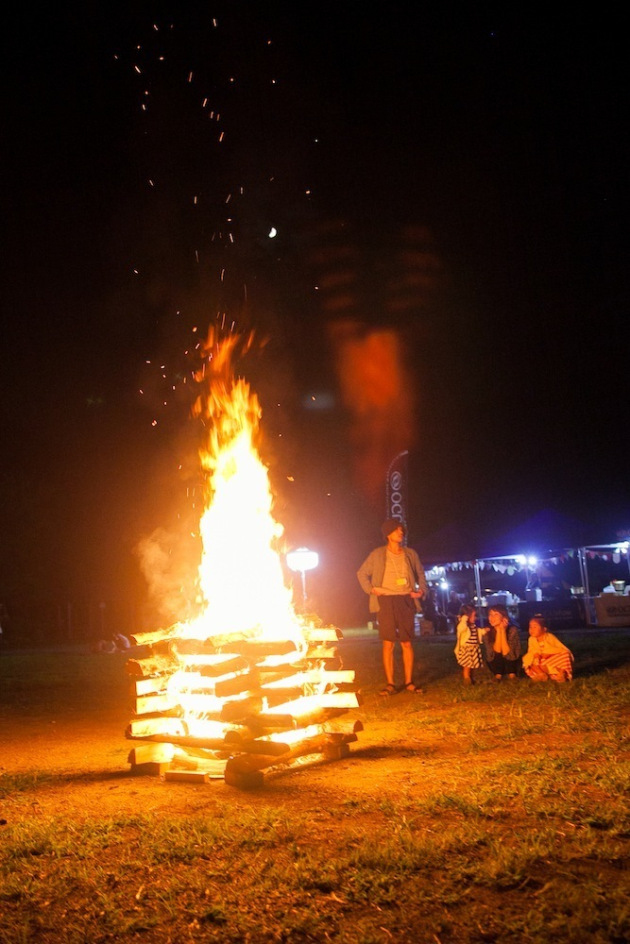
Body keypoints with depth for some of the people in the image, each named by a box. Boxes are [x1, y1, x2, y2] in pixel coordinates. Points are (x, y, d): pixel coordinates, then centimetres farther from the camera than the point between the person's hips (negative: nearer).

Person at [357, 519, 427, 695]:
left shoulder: (410, 554, 8)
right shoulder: (377, 554, 0)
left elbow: (420, 573, 21)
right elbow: (362, 573, 7)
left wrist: (422, 590, 7)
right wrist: (371, 589, -5)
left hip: (406, 601, 2)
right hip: (386, 602, -2)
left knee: (407, 644, 4)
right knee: (388, 644, -3)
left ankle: (409, 682, 11)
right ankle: (390, 684, 1)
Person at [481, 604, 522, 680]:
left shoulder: (512, 629, -21)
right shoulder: (487, 631, -15)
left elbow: (506, 652, -27)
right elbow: (497, 651, -23)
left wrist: (503, 631, -30)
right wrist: (498, 631, -28)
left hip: (511, 662, -1)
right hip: (495, 663, 1)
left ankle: (512, 674, -3)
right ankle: (498, 675, -4)